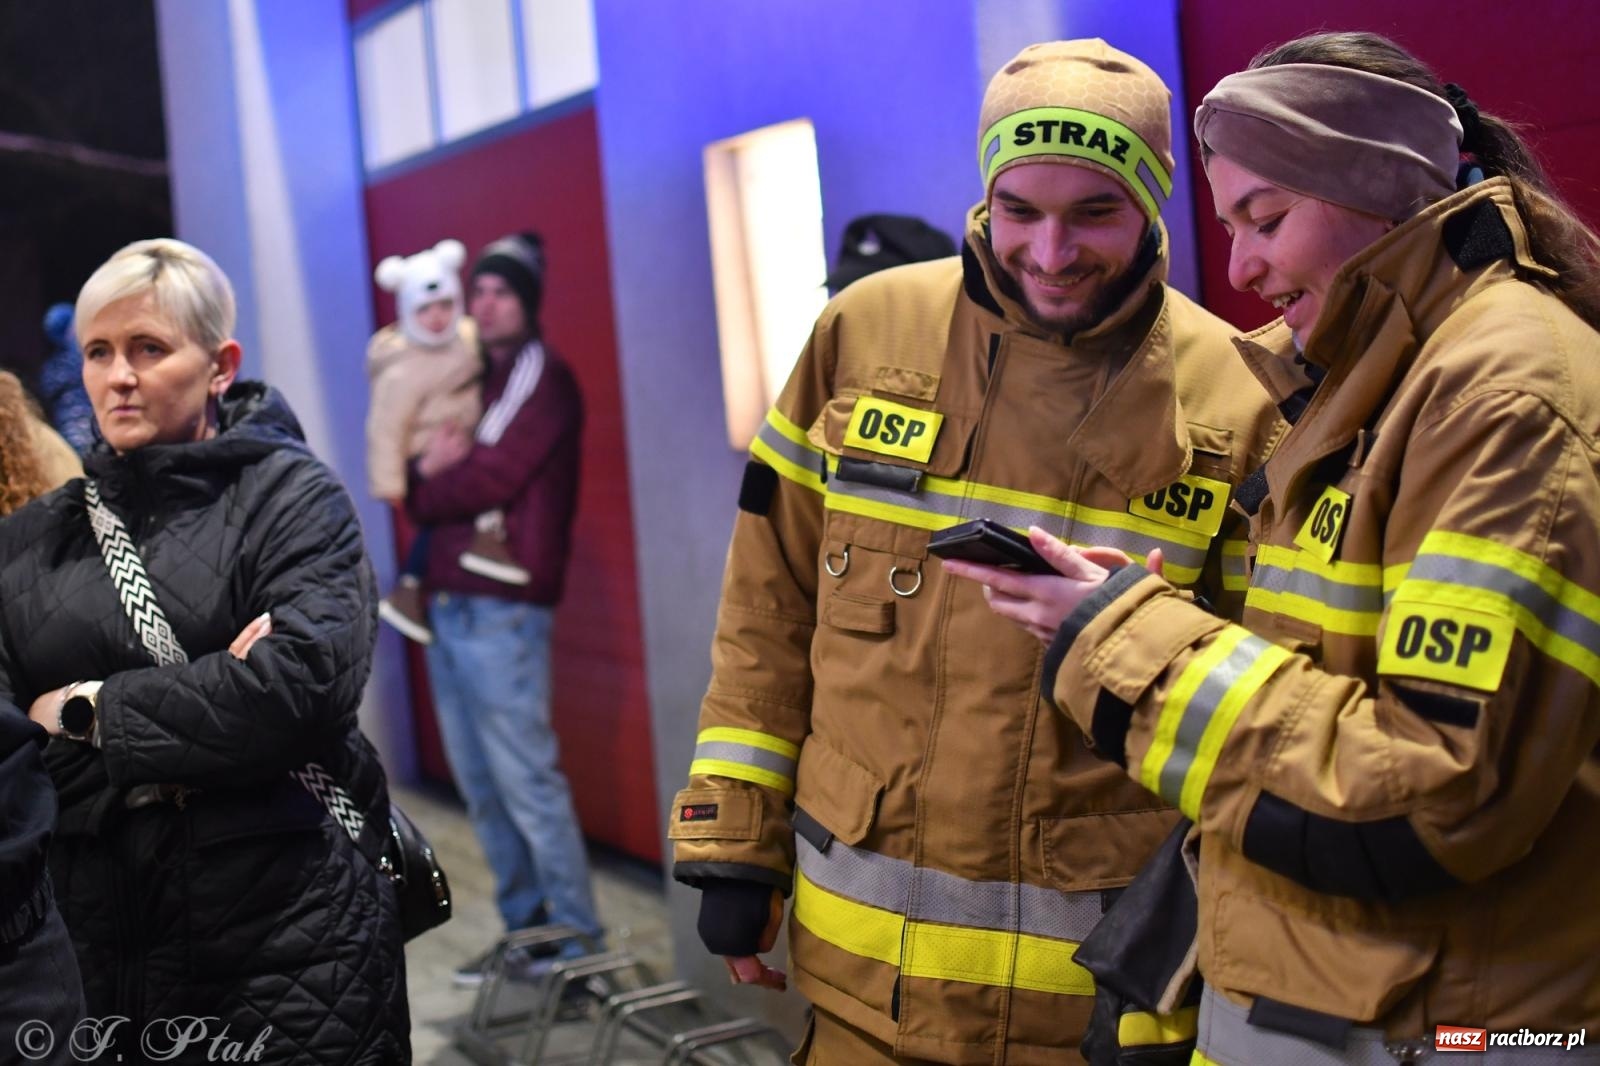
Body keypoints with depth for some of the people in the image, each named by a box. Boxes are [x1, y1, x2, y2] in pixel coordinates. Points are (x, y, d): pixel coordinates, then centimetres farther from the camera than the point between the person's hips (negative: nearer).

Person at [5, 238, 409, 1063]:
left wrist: (91, 711, -9)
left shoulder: (289, 495, 0)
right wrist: (206, 707, -14)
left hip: (288, 929, -3)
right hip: (92, 934, 3)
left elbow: (308, 683, -17)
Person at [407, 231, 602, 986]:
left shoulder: (543, 377, -3)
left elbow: (491, 479, -14)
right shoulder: (471, 380, 21)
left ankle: (578, 942, 1)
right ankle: (525, 930, 19)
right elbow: (423, 500, 15)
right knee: (480, 785, 10)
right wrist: (431, 467, -7)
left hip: (501, 611, -8)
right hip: (448, 605, 8)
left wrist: (430, 485, 4)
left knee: (525, 780, -7)